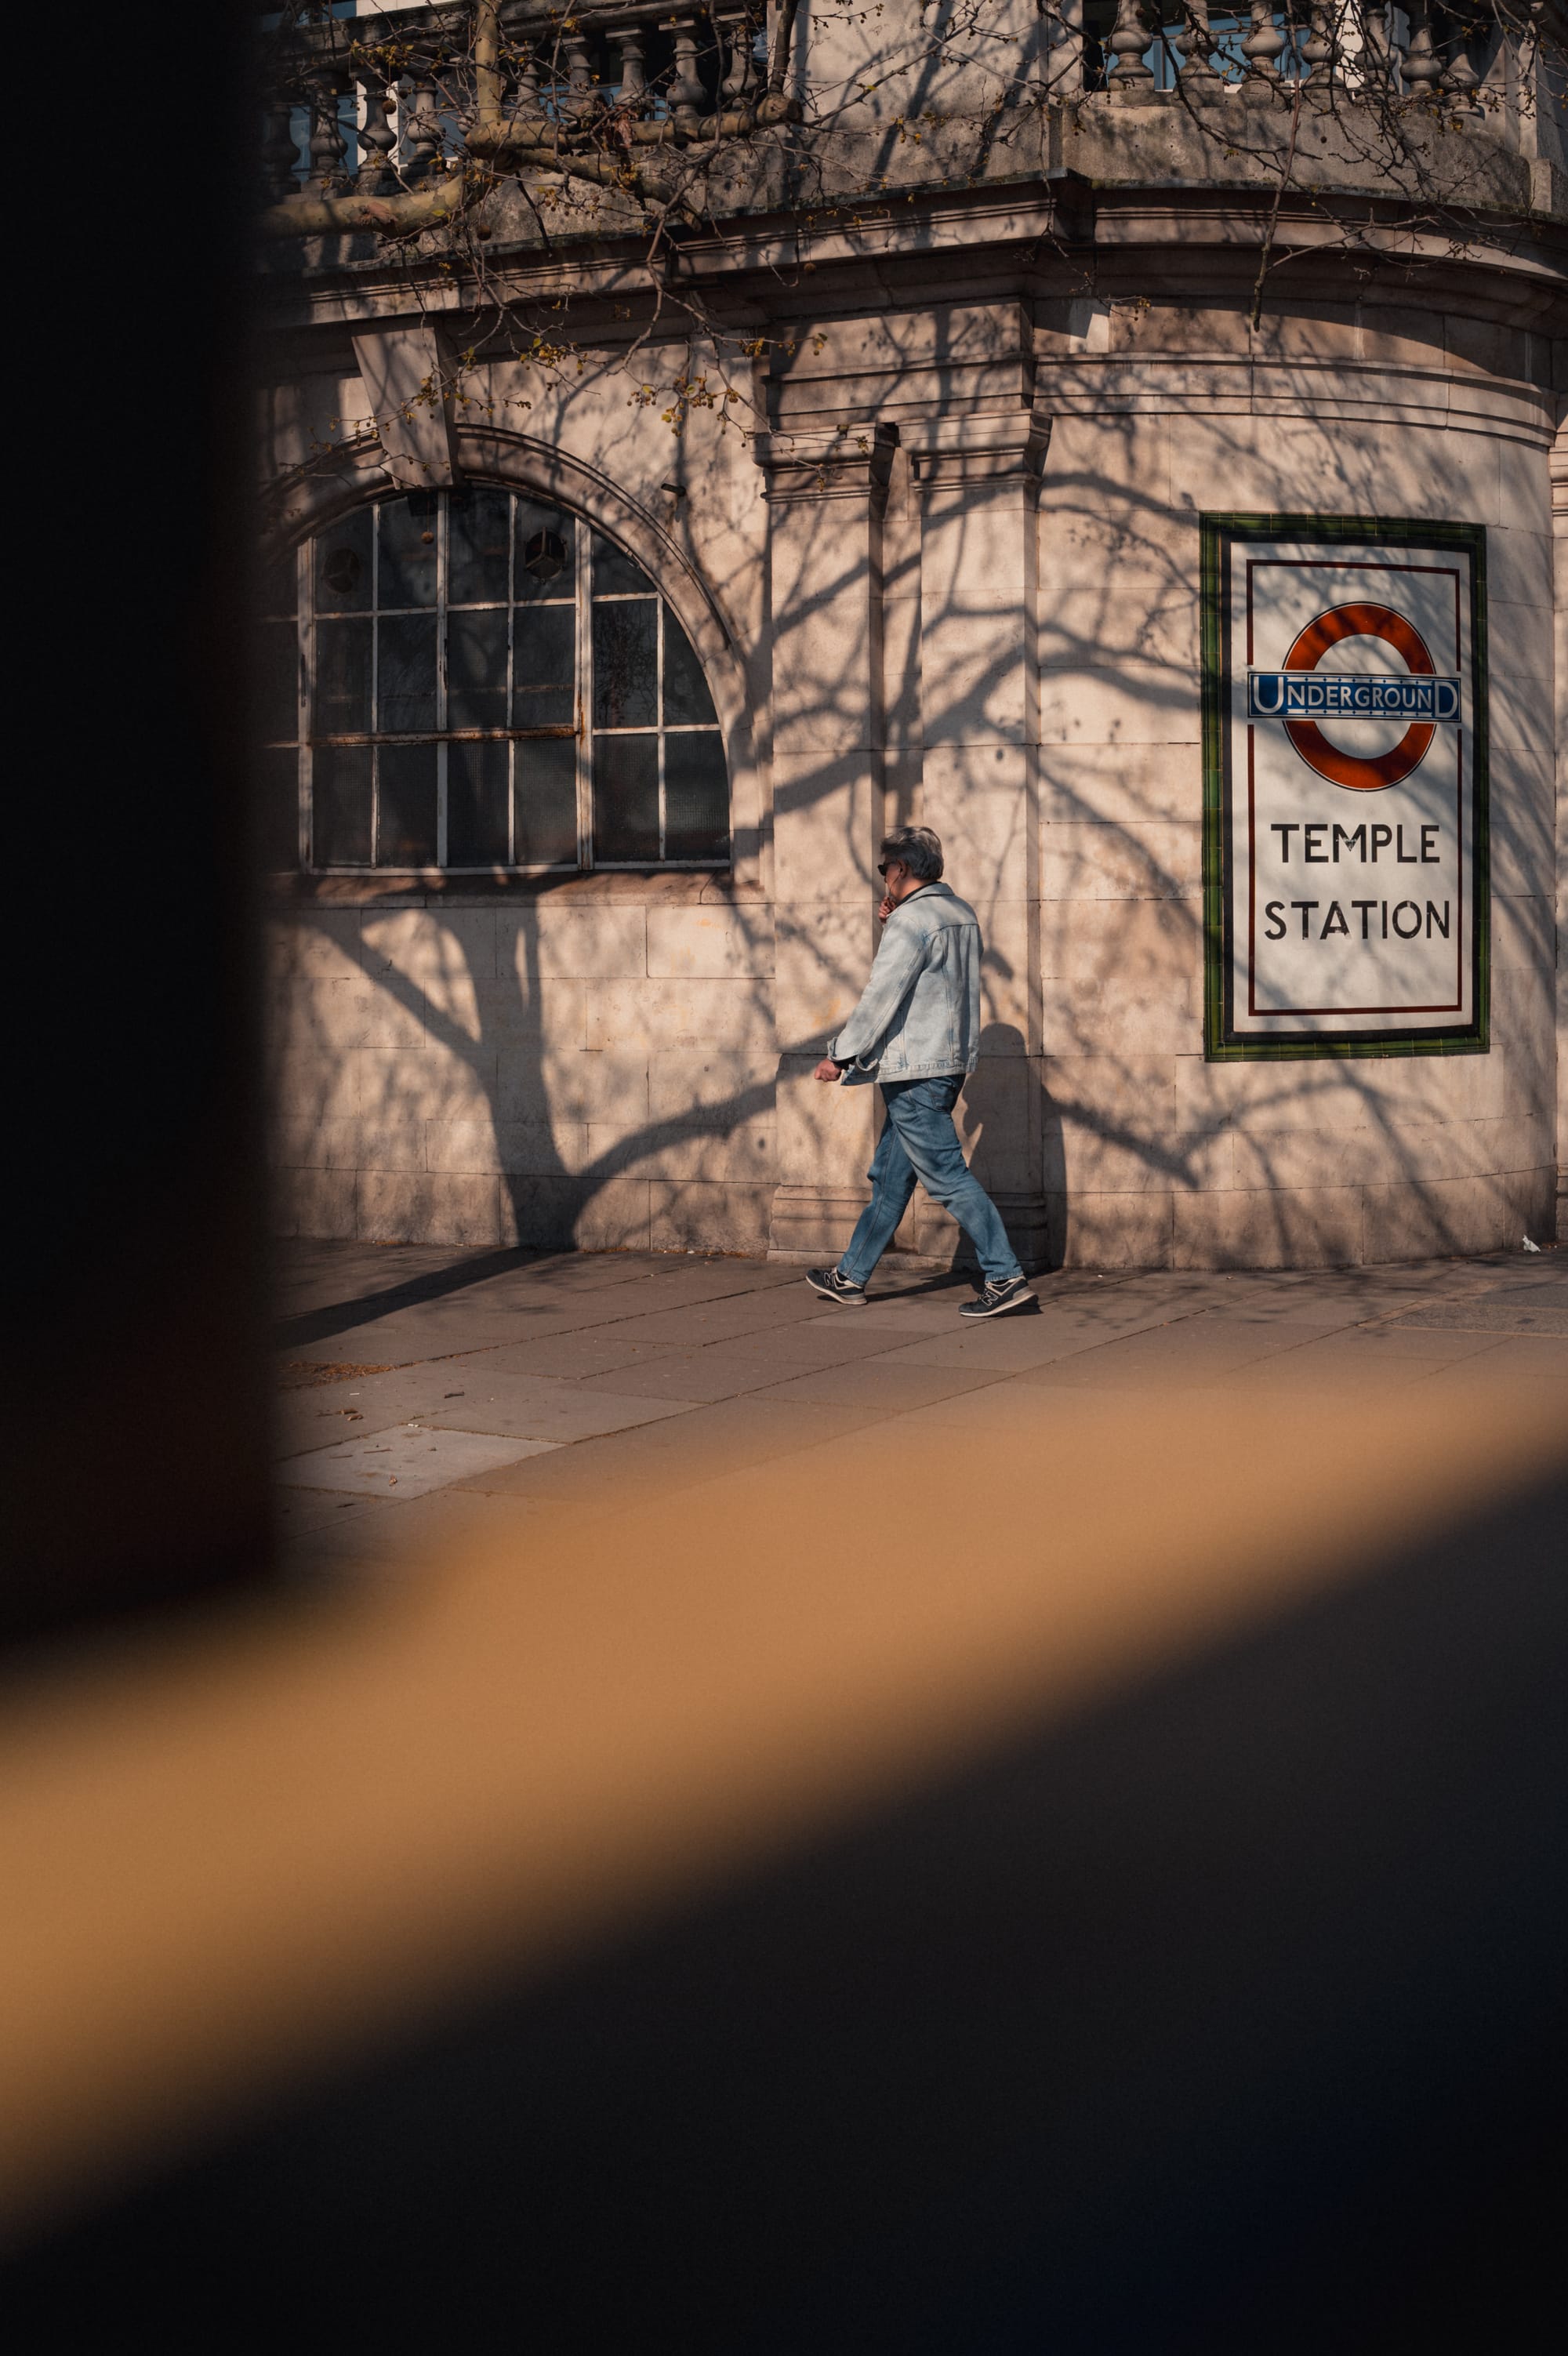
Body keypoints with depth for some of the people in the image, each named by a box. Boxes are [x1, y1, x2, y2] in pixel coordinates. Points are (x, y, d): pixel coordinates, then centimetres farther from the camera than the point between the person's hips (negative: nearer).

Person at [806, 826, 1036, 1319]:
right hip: (951, 1062, 10)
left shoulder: (912, 919, -15)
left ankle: (1006, 1278, -9)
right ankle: (850, 1278, 22)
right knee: (889, 1177, 15)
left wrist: (839, 1055, -8)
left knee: (947, 1176, -7)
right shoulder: (961, 914, 12)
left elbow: (881, 996, -17)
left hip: (915, 1069, -10)